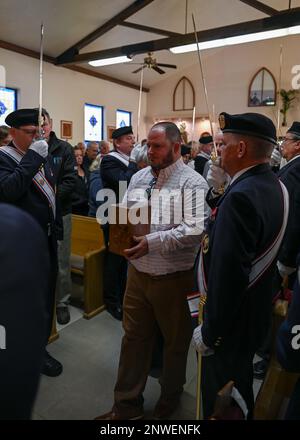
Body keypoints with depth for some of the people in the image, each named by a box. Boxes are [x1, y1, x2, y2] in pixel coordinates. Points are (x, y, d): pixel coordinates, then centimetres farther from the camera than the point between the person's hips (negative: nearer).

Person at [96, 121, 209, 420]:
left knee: (175, 341, 16)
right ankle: (127, 405, 36)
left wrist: (152, 242, -28)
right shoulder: (139, 177, 8)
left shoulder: (192, 183, -12)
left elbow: (194, 230, -23)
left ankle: (170, 399, 43)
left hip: (174, 278, -5)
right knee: (133, 337, 16)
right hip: (138, 272, 5)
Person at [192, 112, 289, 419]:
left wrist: (210, 332, -18)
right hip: (257, 312, 9)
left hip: (232, 321, -9)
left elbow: (228, 275, -30)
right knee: (240, 387, 30)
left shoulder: (241, 196, -28)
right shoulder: (275, 187, 1)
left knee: (220, 397, 14)